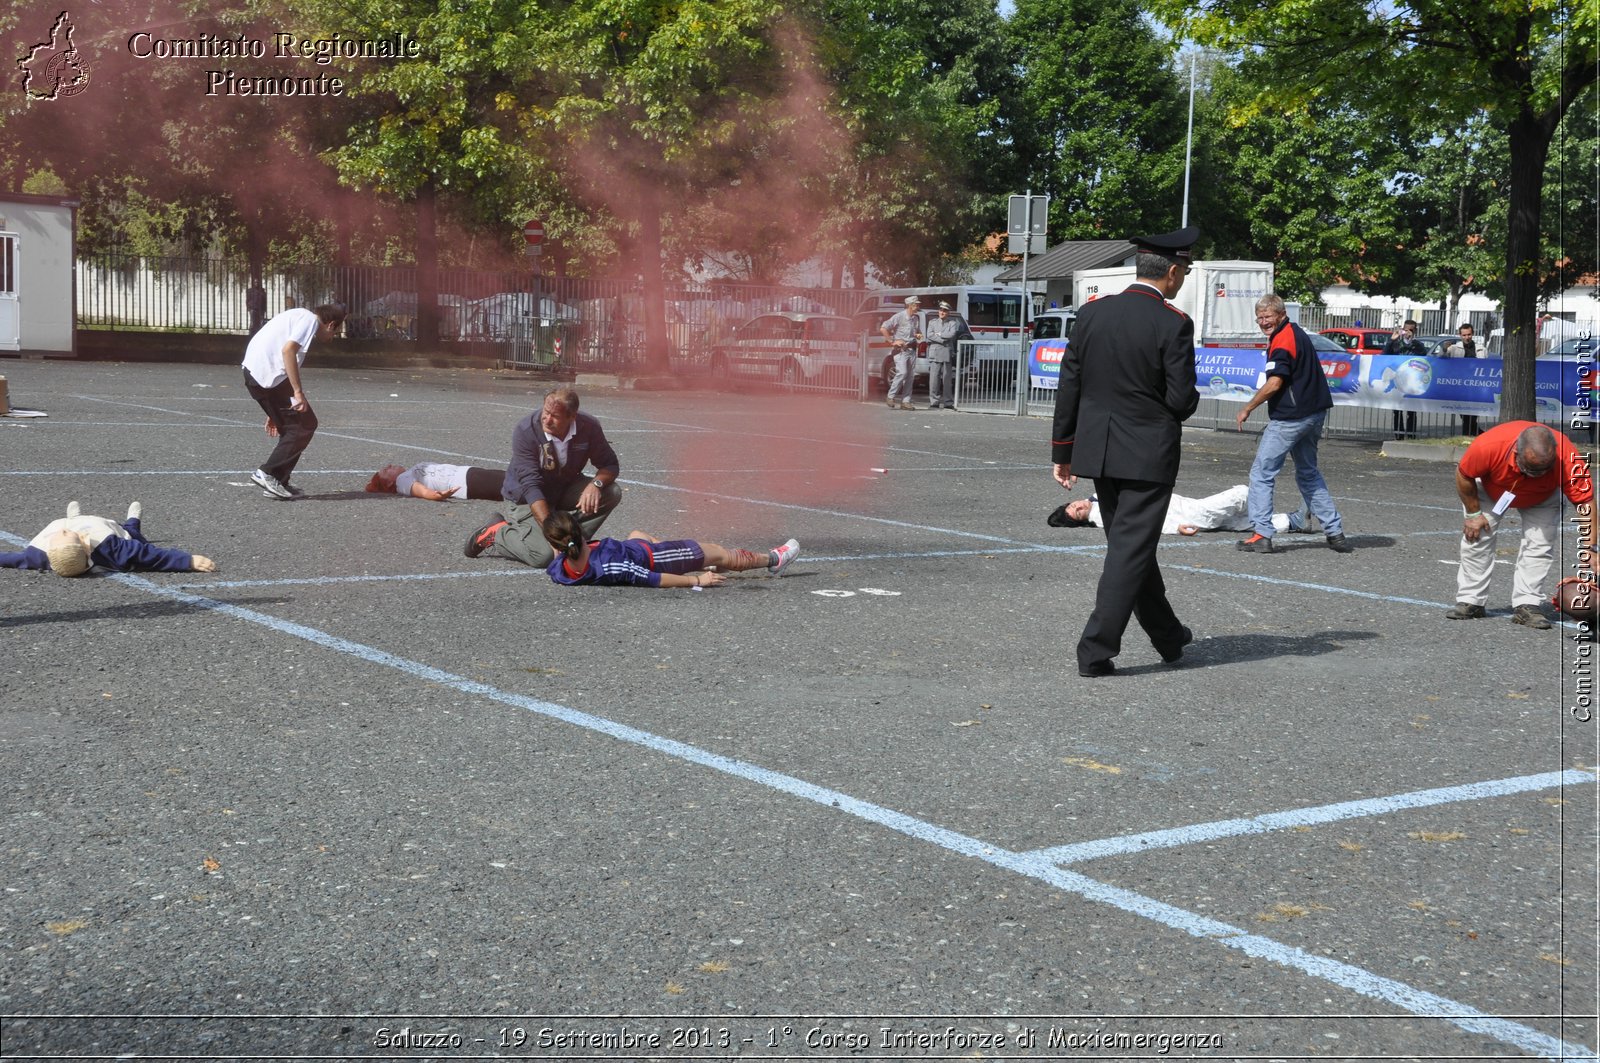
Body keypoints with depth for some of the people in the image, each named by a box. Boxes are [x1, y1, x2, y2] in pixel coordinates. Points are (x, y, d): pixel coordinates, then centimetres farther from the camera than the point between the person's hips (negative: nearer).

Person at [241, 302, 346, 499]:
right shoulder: (310, 319, -2)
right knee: (305, 425, -1)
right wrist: (298, 392, -19)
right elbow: (288, 350, -19)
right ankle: (268, 474, -2)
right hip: (269, 375, -9)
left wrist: (276, 412, 30)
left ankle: (277, 483, 17)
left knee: (293, 427, 17)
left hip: (253, 371, 9)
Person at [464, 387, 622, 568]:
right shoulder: (525, 431, -29)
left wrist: (596, 483, -30)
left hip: (563, 489, 5)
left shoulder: (589, 427, -18)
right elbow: (530, 486, -32)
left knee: (611, 493, -18)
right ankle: (497, 532, -1)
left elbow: (610, 465, -5)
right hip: (526, 498, -5)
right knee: (543, 555, -27)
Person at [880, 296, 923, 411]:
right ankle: (891, 397, -3)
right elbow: (883, 328, -10)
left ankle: (905, 401, 6)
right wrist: (892, 341, -10)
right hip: (901, 349, -6)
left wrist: (919, 335, 5)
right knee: (902, 373, -16)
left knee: (910, 375, 3)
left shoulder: (917, 317, 12)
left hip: (912, 349, 6)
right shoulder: (899, 316, -8)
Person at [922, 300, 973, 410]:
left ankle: (948, 402, 4)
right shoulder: (933, 322, 16)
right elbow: (929, 335, 0)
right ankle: (934, 402, -3)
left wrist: (939, 334, -2)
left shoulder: (953, 323, 10)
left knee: (947, 378, -1)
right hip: (934, 353, 1)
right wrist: (943, 340, -7)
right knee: (934, 378, -6)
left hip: (947, 353, -1)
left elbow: (952, 334, -8)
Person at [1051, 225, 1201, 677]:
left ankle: (1168, 636, 34)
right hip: (1149, 453, -6)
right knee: (1130, 550, 0)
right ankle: (1095, 651, -4)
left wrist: (1062, 451, 11)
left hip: (1097, 452, 6)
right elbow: (1182, 400, -15)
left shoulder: (1091, 313, 1)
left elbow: (1068, 388, 4)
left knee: (1132, 543, 18)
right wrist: (1190, 400, 9)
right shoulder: (1174, 324, -13)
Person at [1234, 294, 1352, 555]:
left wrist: (1247, 409, -12)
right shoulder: (1297, 333, 16)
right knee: (1308, 474, 19)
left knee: (1261, 473, -3)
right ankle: (1335, 532, 18)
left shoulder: (1282, 340, -15)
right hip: (1314, 413, 10)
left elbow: (1274, 383, -21)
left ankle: (1261, 534, -8)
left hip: (1290, 418, -10)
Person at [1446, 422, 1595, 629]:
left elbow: (1585, 503, -33)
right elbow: (1463, 475, -22)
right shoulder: (1487, 446, -44)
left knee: (1539, 543, -14)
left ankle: (1527, 605, -7)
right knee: (1476, 537, -5)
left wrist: (1590, 549, -40)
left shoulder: (1568, 458, -42)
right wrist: (1473, 513, -15)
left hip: (1542, 497, 0)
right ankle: (1470, 602, 6)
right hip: (1490, 489, 0)